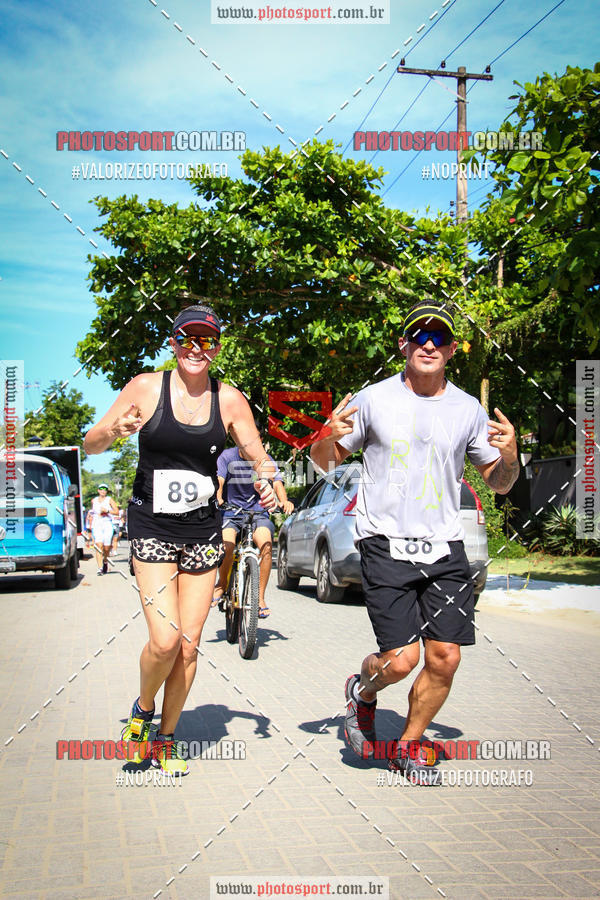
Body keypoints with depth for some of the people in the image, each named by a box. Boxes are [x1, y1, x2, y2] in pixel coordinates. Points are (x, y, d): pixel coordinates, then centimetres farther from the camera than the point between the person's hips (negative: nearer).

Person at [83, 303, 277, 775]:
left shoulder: (229, 399, 1)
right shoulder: (146, 388, -4)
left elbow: (259, 457, 7)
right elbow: (92, 444, 1)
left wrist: (265, 479, -16)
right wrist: (115, 430, -21)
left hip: (203, 531, 2)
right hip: (151, 528, -2)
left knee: (188, 644, 4)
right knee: (165, 640, -15)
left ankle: (166, 739, 24)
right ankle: (143, 709, 17)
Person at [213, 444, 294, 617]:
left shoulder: (265, 459, 3)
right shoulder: (227, 456, 0)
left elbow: (277, 482, -8)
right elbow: (219, 482, -12)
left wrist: (284, 501, -30)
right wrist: (217, 499, -34)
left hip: (258, 512, 1)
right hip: (231, 512, -1)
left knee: (266, 544, -29)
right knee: (226, 545, -30)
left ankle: (260, 598, -18)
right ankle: (222, 583, 1)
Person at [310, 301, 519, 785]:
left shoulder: (468, 410, 5)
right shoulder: (373, 399, -1)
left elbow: (499, 484, 13)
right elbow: (326, 461, 9)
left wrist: (509, 457, -9)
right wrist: (329, 437, -14)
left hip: (445, 549, 3)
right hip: (386, 545, -3)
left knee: (445, 659, -1)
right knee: (400, 660, -12)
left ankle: (408, 746, 24)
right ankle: (363, 691, 25)